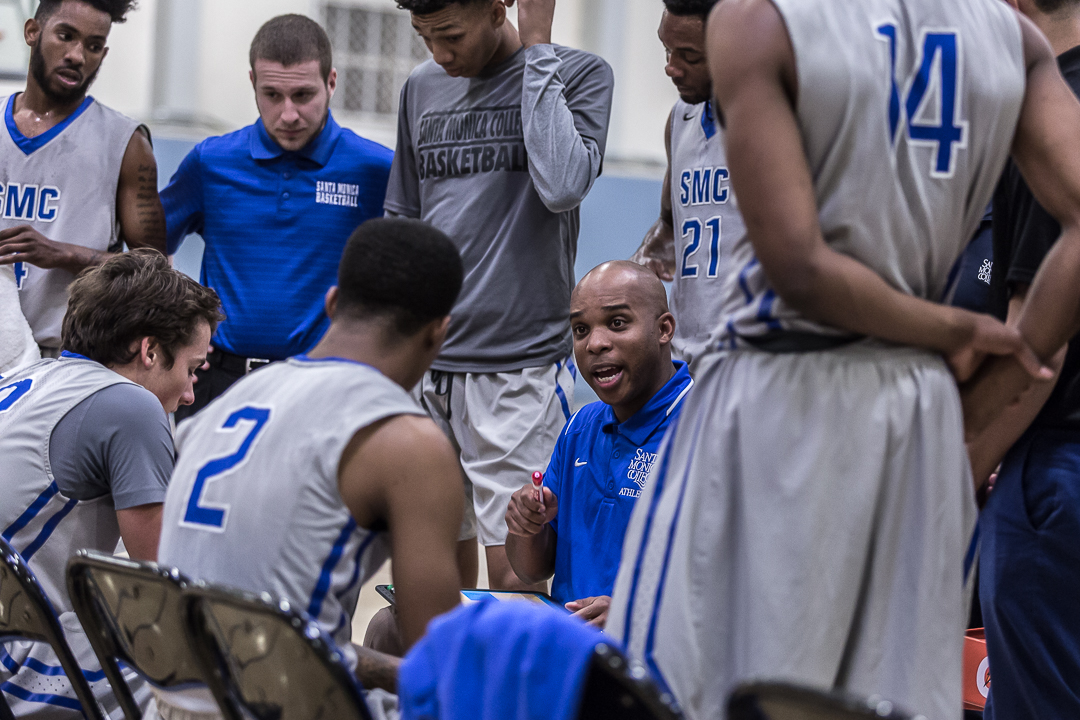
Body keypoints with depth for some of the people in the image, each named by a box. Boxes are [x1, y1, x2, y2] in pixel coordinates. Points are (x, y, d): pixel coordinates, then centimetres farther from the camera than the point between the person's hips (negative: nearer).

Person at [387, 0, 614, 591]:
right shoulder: (422, 88, 14)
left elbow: (561, 185, -19)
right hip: (425, 366, 5)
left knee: (514, 573, -9)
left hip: (520, 364, -5)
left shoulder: (579, 75, -1)